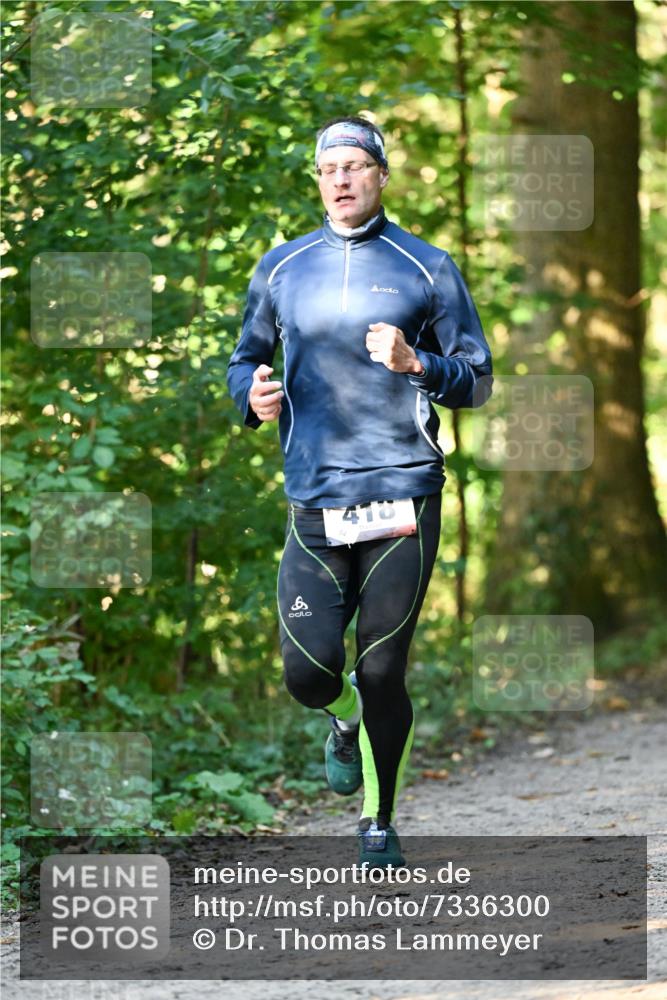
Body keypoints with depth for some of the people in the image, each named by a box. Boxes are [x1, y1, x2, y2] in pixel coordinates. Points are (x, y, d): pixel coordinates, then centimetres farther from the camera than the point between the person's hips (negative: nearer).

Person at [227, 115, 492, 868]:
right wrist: (252, 396, -2)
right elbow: (246, 359, 21)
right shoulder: (281, 268, 10)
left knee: (382, 672, -2)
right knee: (307, 674, -6)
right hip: (314, 499, 2)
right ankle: (347, 722, 31)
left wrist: (416, 364, -13)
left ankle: (379, 823, 19)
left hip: (404, 492, -2)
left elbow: (477, 378, 6)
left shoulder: (427, 268, 4)